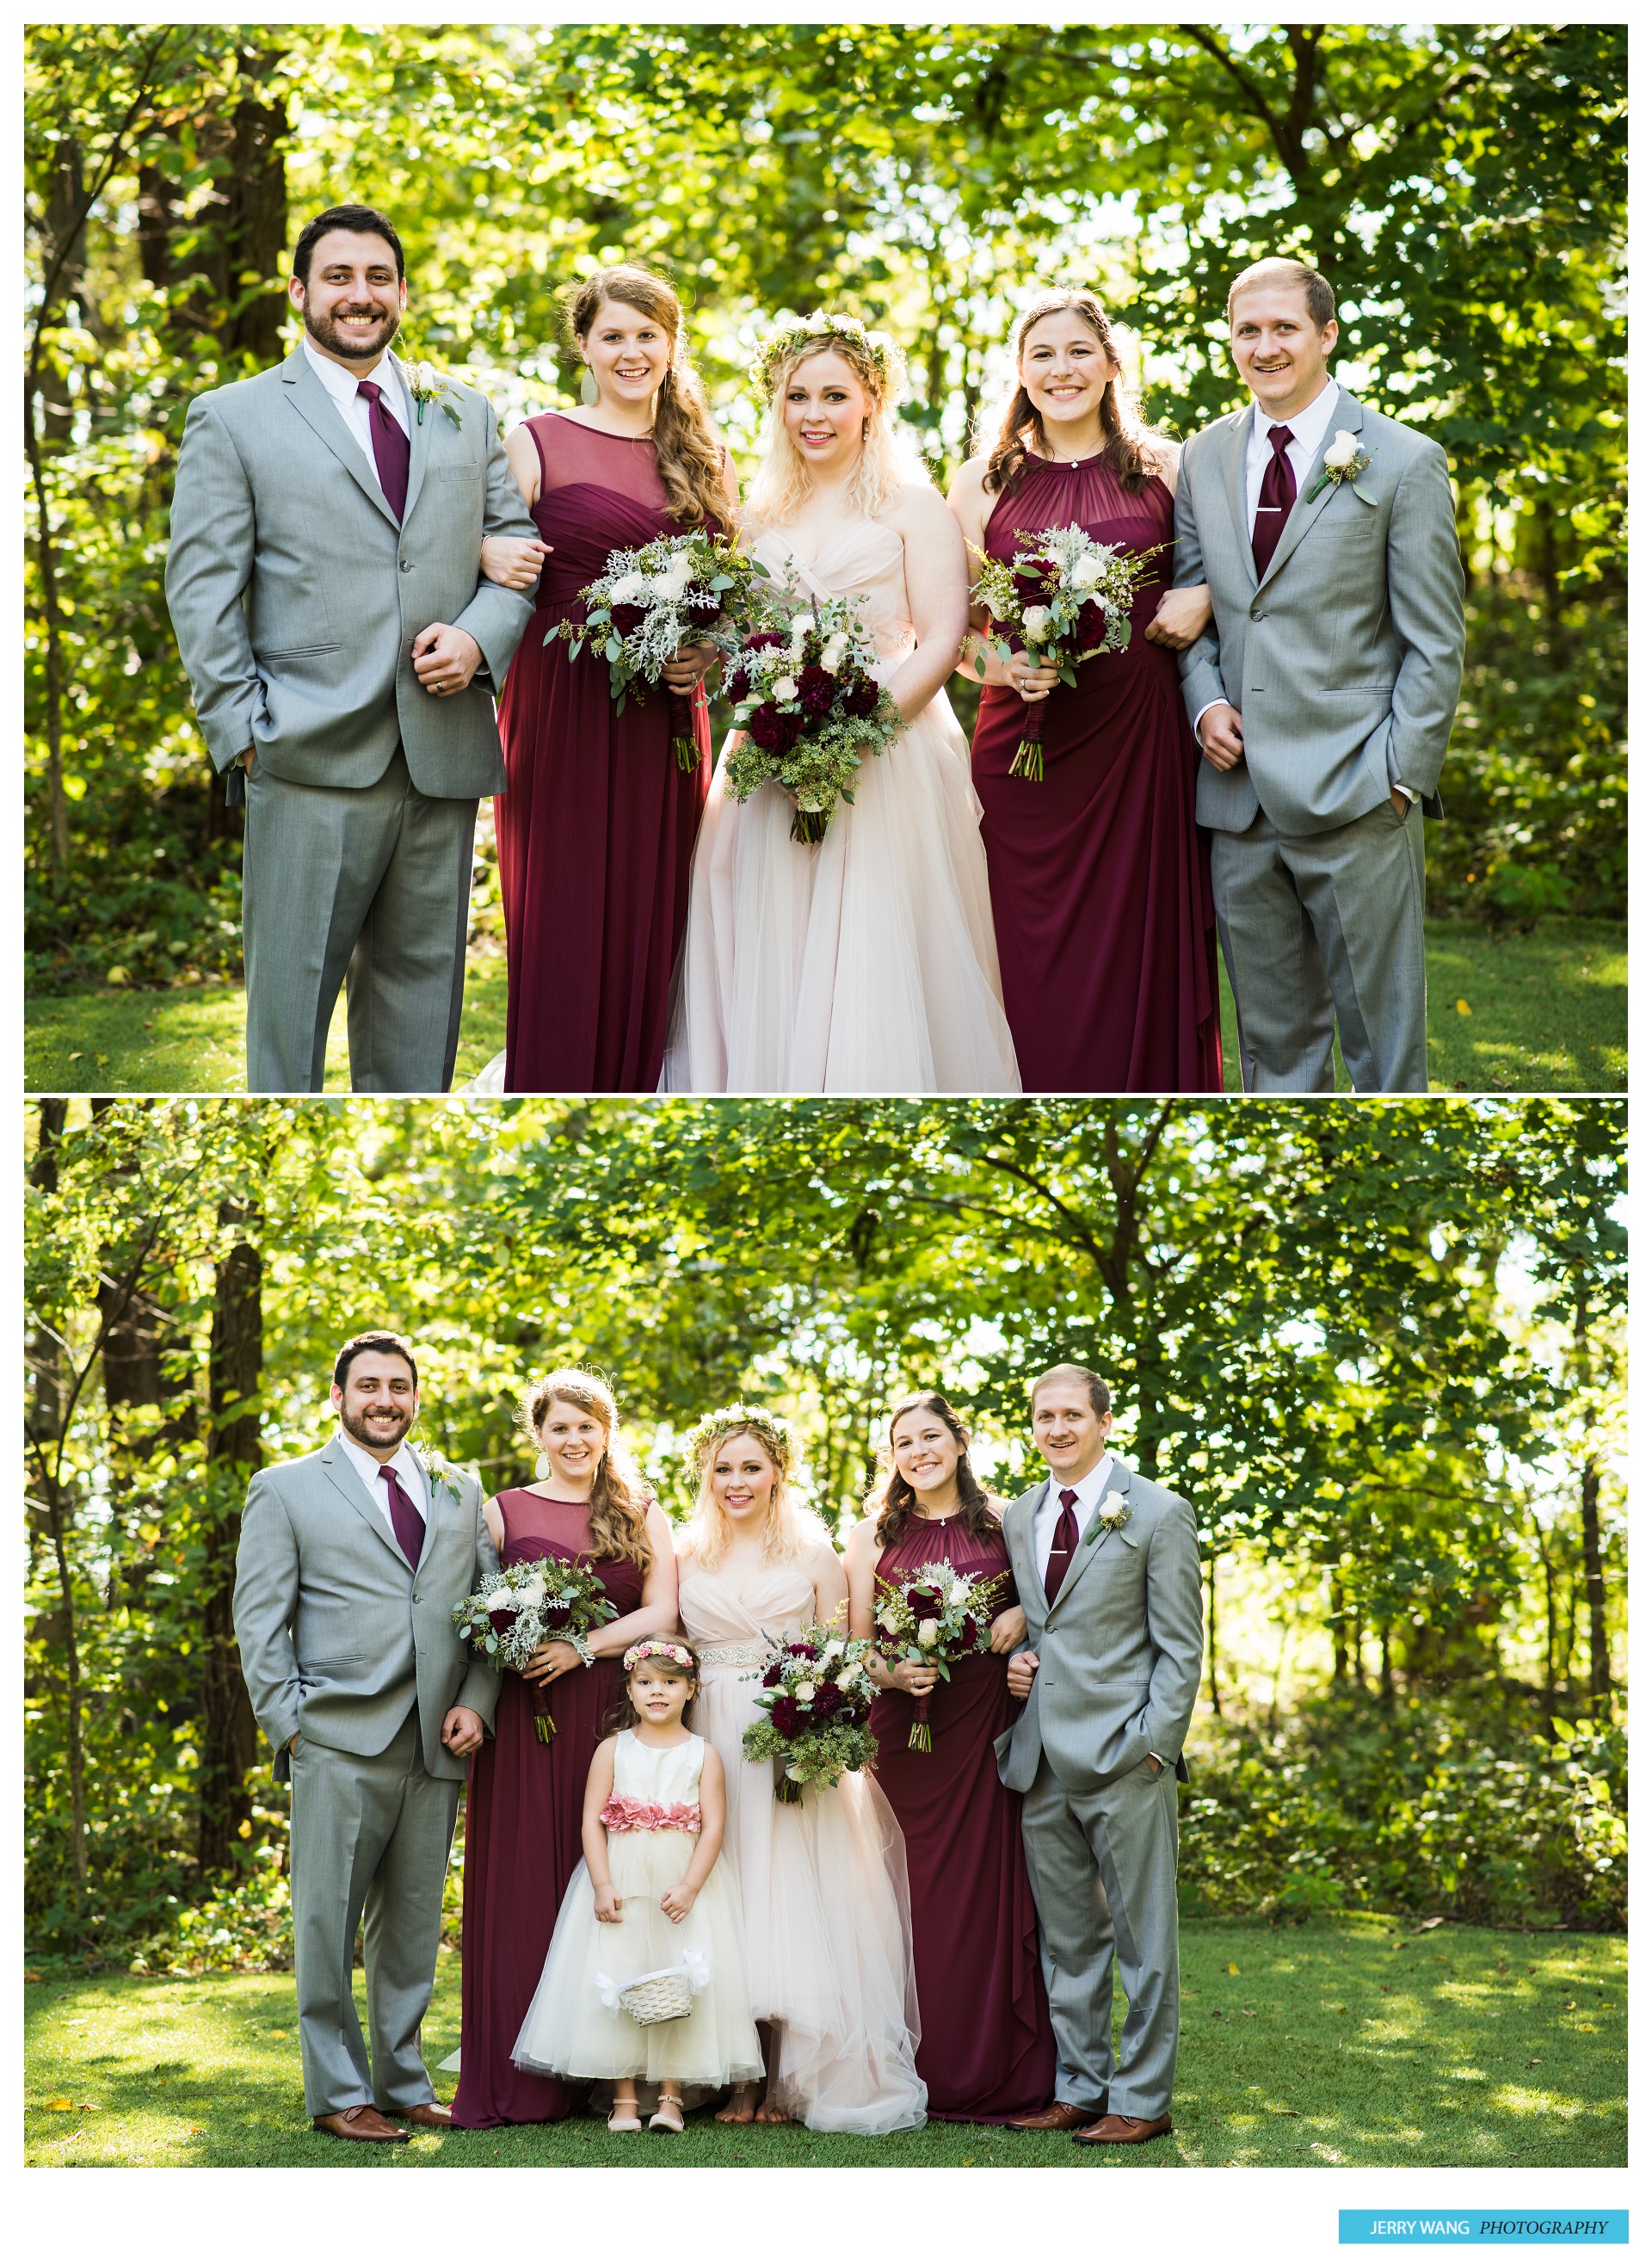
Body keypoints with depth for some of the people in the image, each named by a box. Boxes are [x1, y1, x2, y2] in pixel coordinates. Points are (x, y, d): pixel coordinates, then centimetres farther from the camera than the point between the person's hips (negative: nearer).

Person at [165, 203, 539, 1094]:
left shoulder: (464, 413, 16)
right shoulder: (231, 418, 4)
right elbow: (202, 589, -1)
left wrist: (480, 637, -6)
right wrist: (241, 733, -9)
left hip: (443, 753, 4)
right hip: (311, 761, -4)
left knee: (423, 987, 10)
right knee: (292, 987, 1)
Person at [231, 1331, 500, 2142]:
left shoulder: (460, 1495, 16)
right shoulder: (285, 1490, 6)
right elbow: (260, 1620, 1)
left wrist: (475, 1703, 0)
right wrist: (290, 1725, -7)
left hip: (435, 1747, 4)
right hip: (339, 1746, -4)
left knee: (413, 1925, 9)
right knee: (327, 1924, -1)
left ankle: (403, 2081, 19)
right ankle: (337, 2092, 7)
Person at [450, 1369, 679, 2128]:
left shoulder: (643, 1516, 13)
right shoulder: (503, 1511, 10)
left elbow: (661, 1612, 2)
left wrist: (583, 1648, -12)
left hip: (616, 1715, 1)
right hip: (525, 1718, -1)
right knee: (521, 1886, -4)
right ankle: (519, 2083, -1)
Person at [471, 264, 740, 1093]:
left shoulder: (705, 457, 14)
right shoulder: (537, 442, 2)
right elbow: (484, 557, 3)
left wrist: (712, 650, -2)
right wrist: (489, 555, -20)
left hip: (665, 719, 3)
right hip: (562, 707, -3)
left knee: (652, 924, 2)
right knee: (564, 924, -4)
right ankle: (541, 1080, 10)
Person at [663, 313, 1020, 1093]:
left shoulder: (912, 505, 4)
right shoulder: (762, 515, 17)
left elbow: (941, 641, -5)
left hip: (889, 759, -4)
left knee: (875, 971, -10)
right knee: (771, 972, -1)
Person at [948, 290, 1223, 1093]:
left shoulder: (1164, 468, 7)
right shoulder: (984, 481, 7)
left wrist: (1203, 598, -3)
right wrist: (998, 665, -11)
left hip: (1141, 737, 0)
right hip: (1025, 745, 0)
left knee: (1143, 951, 0)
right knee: (1034, 962, -2)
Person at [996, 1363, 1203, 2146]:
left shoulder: (1158, 1514, -3)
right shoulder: (1017, 1517, 14)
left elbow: (1181, 1645, -5)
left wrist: (1154, 1744, -13)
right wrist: (1011, 1661, 3)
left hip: (1123, 1757, -5)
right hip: (1040, 1759, 6)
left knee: (1142, 1935, 0)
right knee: (1067, 1937, 11)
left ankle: (1142, 2099, 5)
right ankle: (1078, 2087, 20)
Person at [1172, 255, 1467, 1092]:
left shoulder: (1403, 463, -3)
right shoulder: (1203, 459, 11)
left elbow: (1435, 645, -4)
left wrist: (1399, 777, -11)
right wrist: (1205, 699, -1)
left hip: (1355, 801, -4)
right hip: (1238, 798, 4)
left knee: (1383, 1036, 2)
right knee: (1273, 1037, 12)